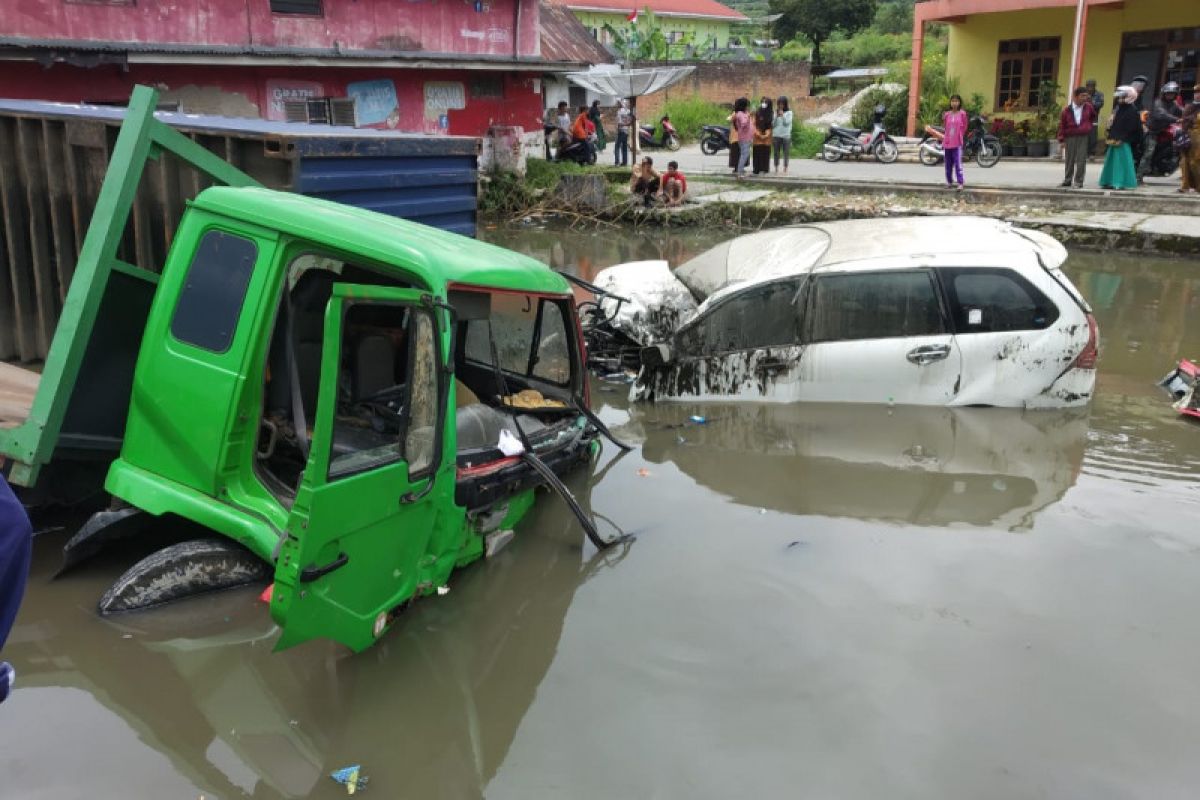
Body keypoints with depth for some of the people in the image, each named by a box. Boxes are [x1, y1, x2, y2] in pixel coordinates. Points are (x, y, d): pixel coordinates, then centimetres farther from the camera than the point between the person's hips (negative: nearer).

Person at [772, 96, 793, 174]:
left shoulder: (789, 112, 3)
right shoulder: (775, 112, 9)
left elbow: (787, 122, -7)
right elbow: (773, 124, 4)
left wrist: (782, 115, -10)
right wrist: (776, 116, -7)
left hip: (786, 135, -2)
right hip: (776, 135, 2)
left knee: (786, 153, -3)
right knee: (776, 153, 4)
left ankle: (785, 169, 1)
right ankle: (776, 168, 11)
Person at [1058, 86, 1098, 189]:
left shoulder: (1089, 107, 3)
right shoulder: (1067, 110, -3)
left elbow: (1093, 116, 24)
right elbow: (1062, 125, -1)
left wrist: (1090, 125, 14)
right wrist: (1061, 140, -5)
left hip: (1083, 137, 1)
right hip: (1070, 138, -1)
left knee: (1081, 160, -2)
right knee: (1070, 160, 7)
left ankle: (1079, 181, 3)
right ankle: (1067, 180, 17)